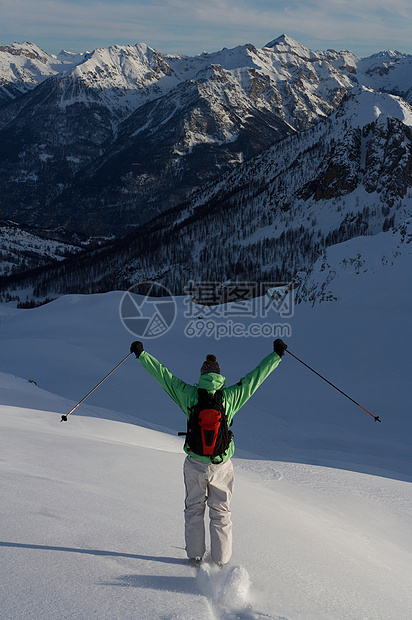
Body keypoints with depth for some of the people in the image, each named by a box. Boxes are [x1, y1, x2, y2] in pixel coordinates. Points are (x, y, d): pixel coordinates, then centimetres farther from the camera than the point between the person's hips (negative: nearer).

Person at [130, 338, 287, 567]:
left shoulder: (189, 395, -7)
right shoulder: (231, 396, -8)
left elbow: (164, 375, -3)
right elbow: (256, 377, -2)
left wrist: (141, 354, 5)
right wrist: (276, 354, 7)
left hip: (195, 464, 0)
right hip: (222, 466, 0)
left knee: (194, 509, 19)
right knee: (221, 512, 15)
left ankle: (195, 555, 22)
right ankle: (222, 559, 19)